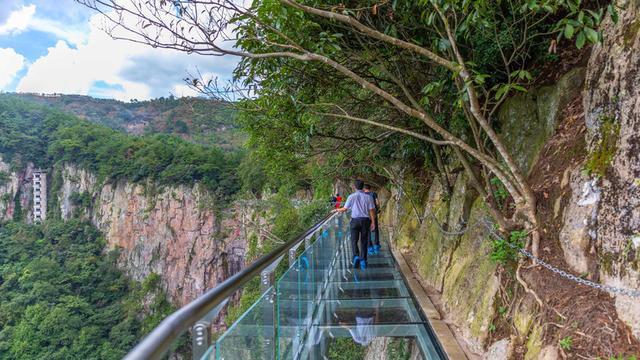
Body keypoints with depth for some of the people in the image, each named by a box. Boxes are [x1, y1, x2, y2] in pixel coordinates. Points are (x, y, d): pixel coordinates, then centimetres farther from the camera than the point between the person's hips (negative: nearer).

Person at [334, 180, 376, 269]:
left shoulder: (352, 196, -5)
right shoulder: (368, 197, -1)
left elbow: (345, 209, 0)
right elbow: (372, 210, -3)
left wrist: (337, 210, 20)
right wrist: (373, 222, 4)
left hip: (355, 221, -1)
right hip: (365, 220, 2)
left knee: (354, 241, 6)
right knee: (363, 241, 11)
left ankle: (356, 256, -16)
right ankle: (363, 261, 10)